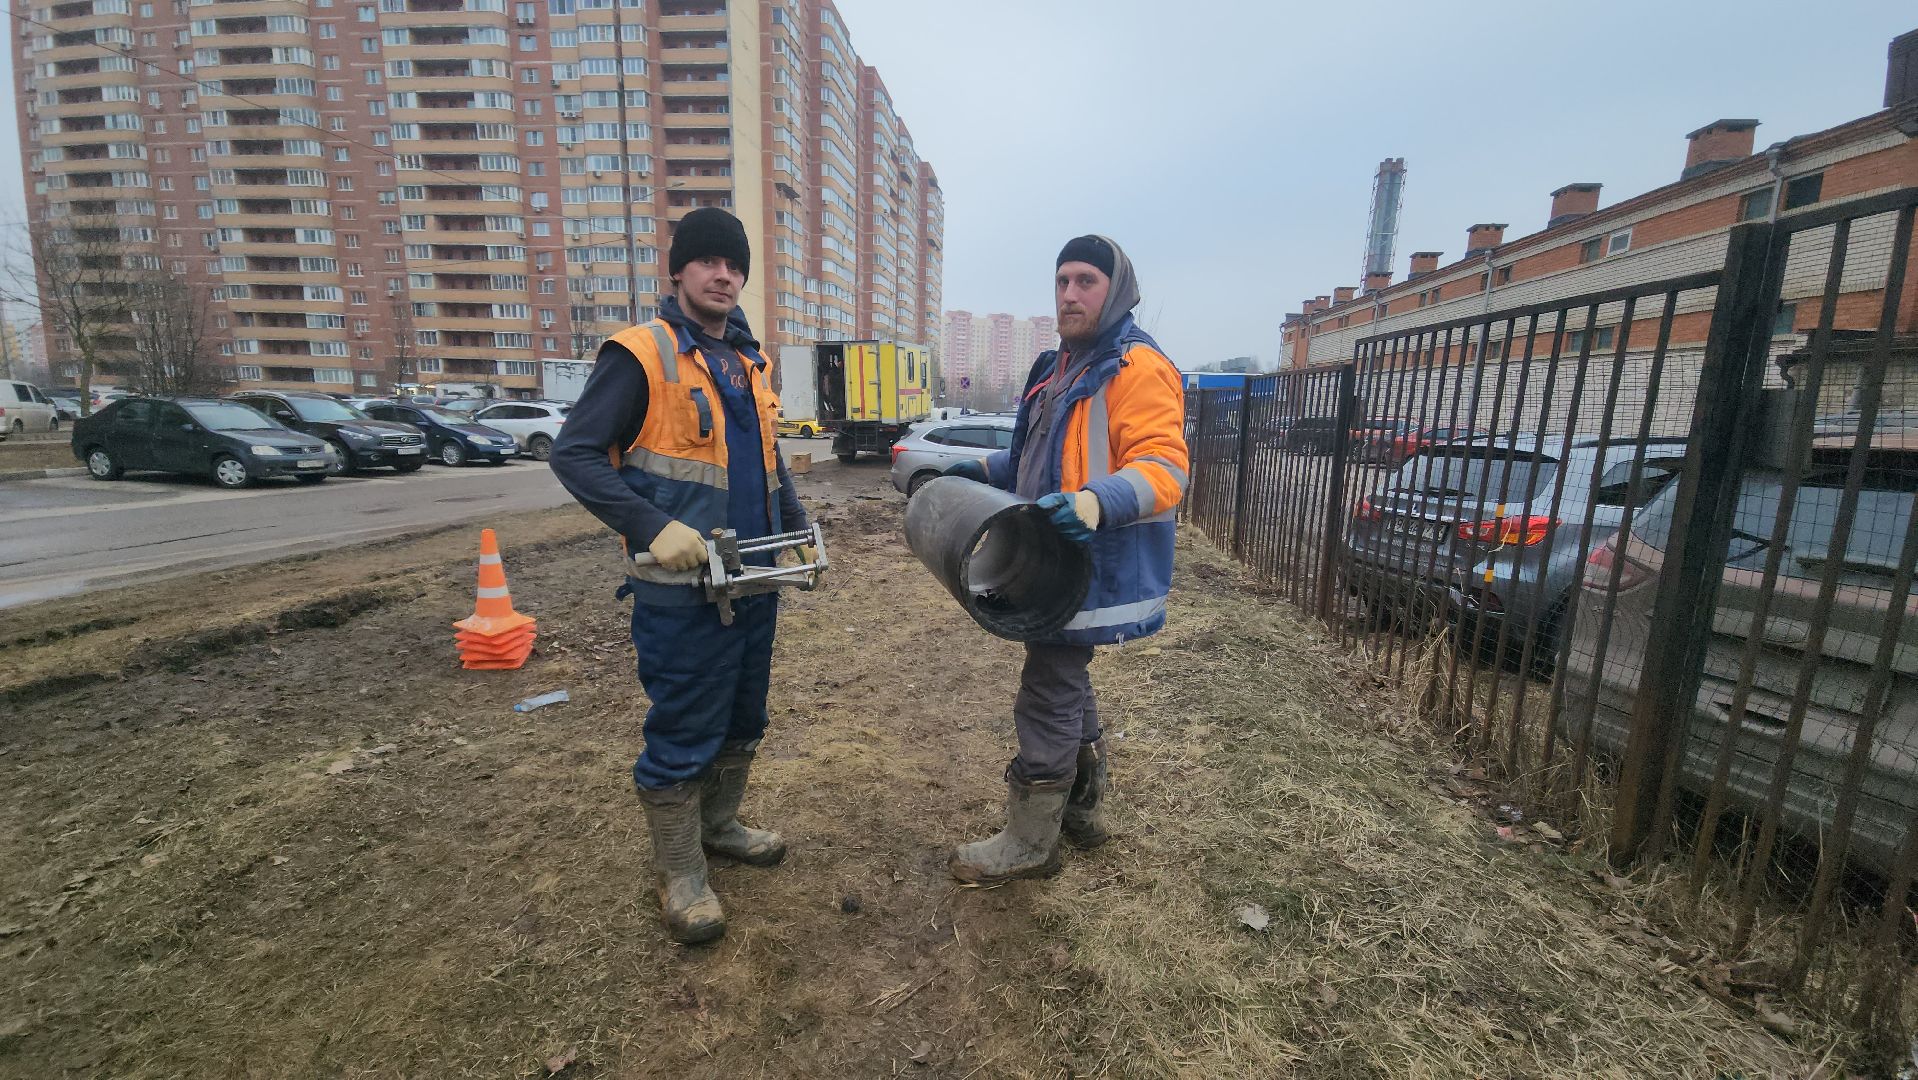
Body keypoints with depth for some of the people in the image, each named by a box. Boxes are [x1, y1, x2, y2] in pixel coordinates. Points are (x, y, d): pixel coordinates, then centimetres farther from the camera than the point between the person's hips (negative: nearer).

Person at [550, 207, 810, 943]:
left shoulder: (750, 361, 14)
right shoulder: (641, 355, -8)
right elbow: (574, 454, -12)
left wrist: (798, 530, 12)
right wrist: (653, 528, -23)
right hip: (682, 590, -7)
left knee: (743, 721, 19)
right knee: (683, 734, 3)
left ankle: (719, 825, 40)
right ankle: (679, 872, 23)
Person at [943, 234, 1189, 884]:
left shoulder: (1138, 368, -14)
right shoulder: (1062, 367, 18)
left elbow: (1162, 469, -25)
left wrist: (1097, 502, -42)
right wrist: (985, 470, 18)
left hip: (1094, 569, -10)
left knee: (1047, 698, -2)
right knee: (1067, 686, 19)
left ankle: (1028, 844, 15)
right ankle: (1082, 809, 37)